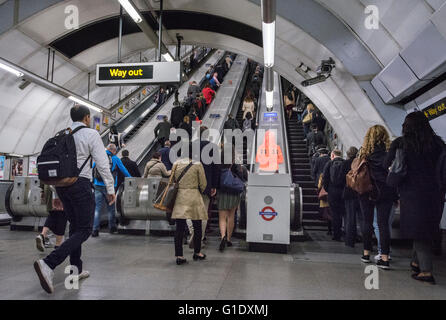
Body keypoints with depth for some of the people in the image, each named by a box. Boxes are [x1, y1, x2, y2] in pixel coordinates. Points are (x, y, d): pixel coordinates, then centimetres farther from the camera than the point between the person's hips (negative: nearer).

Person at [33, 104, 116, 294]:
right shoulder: (91, 134, -4)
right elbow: (102, 163, -9)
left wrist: (56, 194, 21)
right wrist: (110, 189, -4)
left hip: (60, 183, 7)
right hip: (80, 183, -7)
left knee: (75, 226, 17)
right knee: (85, 230, -3)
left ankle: (76, 269, 23)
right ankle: (48, 264, -19)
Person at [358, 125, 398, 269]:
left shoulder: (364, 151, -5)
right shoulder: (389, 151, -5)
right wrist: (396, 192, 4)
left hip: (367, 191, 0)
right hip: (385, 192, 0)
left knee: (367, 222, 12)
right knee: (383, 223, 4)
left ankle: (366, 253, 20)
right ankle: (385, 258, 3)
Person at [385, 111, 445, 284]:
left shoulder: (400, 143, -5)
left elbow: (386, 166, -3)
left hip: (412, 192, -4)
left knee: (418, 231, 5)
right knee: (428, 229, 18)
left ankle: (427, 271, 2)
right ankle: (417, 262, 32)